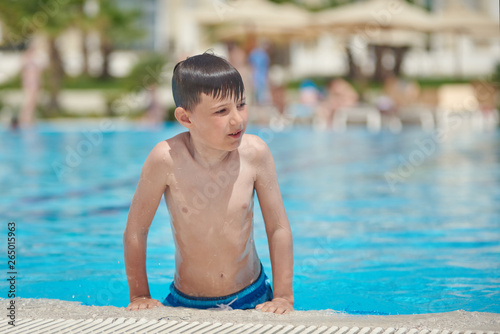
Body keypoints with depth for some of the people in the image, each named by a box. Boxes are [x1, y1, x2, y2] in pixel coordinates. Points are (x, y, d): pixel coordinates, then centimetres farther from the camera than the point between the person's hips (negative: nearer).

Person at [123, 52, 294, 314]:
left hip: (251, 298, 0)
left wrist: (283, 297, -5)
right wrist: (140, 297, 0)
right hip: (185, 303, 0)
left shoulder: (254, 153, -13)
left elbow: (278, 229, -3)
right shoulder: (167, 160, -18)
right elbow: (135, 231, -6)